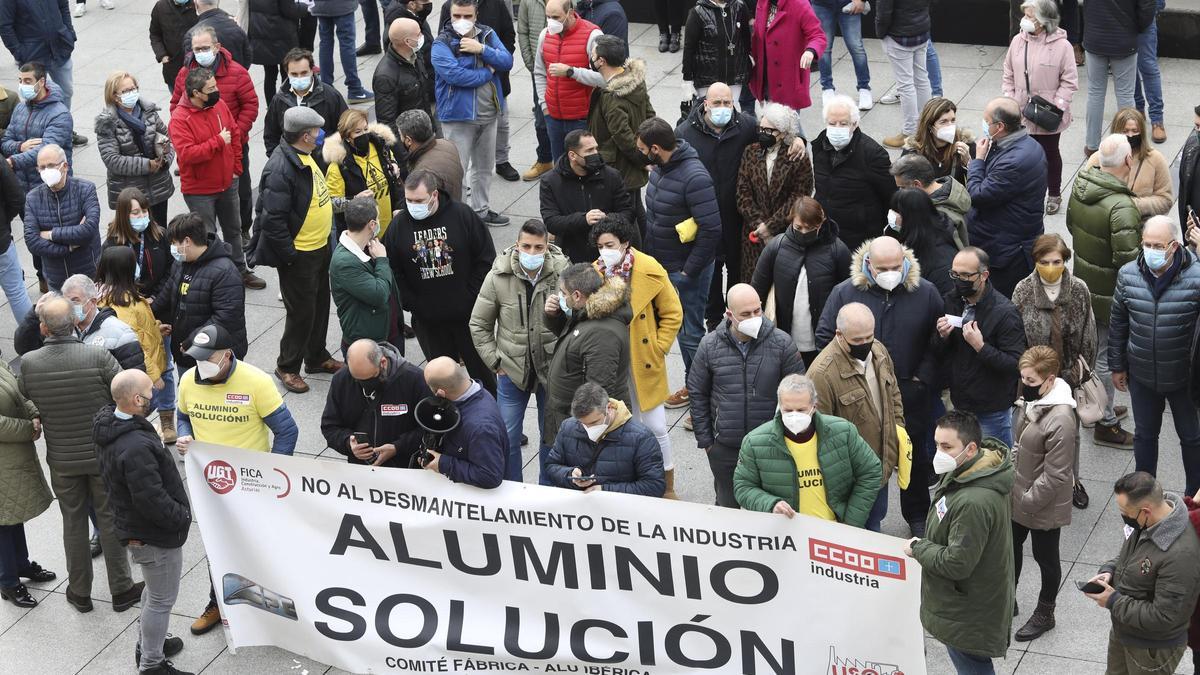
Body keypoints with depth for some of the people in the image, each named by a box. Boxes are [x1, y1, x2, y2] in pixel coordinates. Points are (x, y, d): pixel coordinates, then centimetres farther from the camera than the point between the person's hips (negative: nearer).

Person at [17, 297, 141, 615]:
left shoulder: (28, 364, -15)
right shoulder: (98, 356, -22)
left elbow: (24, 396, 3)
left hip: (62, 460, 2)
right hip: (105, 454, -2)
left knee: (73, 522, 18)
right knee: (110, 518, 13)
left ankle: (80, 592, 29)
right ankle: (121, 590, 23)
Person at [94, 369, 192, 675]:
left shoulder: (112, 425, -3)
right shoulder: (135, 448, -36)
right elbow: (152, 500, -32)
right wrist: (182, 517, -15)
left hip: (132, 524, 10)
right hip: (153, 536, -10)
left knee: (155, 589, 29)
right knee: (162, 599, 7)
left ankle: (148, 644, 46)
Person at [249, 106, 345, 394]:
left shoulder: (306, 155, 3)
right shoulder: (280, 169, -27)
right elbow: (273, 219, -26)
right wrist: (290, 256, -21)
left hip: (320, 247, 9)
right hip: (298, 254, -9)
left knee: (320, 305, 22)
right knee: (302, 312, 3)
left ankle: (317, 357, 39)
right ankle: (287, 367, 21)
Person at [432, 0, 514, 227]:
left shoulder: (488, 35, 5)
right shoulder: (442, 44, -12)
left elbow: (507, 62, -5)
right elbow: (454, 75, -26)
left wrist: (482, 49, -19)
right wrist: (487, 73, -14)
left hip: (489, 113, 6)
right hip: (459, 115, -6)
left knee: (484, 166, 20)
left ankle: (481, 210, 35)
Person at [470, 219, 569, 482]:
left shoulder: (563, 273, -14)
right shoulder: (498, 276, -10)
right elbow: (479, 324, 2)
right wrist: (496, 362, -1)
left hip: (553, 370, 0)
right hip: (513, 371, 0)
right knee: (508, 439, 6)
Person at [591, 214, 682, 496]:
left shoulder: (649, 270, -13)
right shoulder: (596, 273, -5)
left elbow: (673, 314, -4)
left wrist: (657, 349, -8)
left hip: (644, 364, -3)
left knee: (655, 426, 3)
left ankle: (668, 488, 17)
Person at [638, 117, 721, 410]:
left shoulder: (694, 178, -26)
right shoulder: (660, 167, 1)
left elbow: (711, 230, -25)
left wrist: (689, 271, -20)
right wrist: (648, 253, 11)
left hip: (688, 269, -8)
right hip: (663, 264, 8)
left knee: (689, 331, 0)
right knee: (680, 326, 19)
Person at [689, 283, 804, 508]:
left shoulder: (781, 343, -10)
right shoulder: (710, 346, -6)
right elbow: (697, 394, 3)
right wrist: (705, 439, 3)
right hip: (724, 448, 1)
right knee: (727, 506, 17)